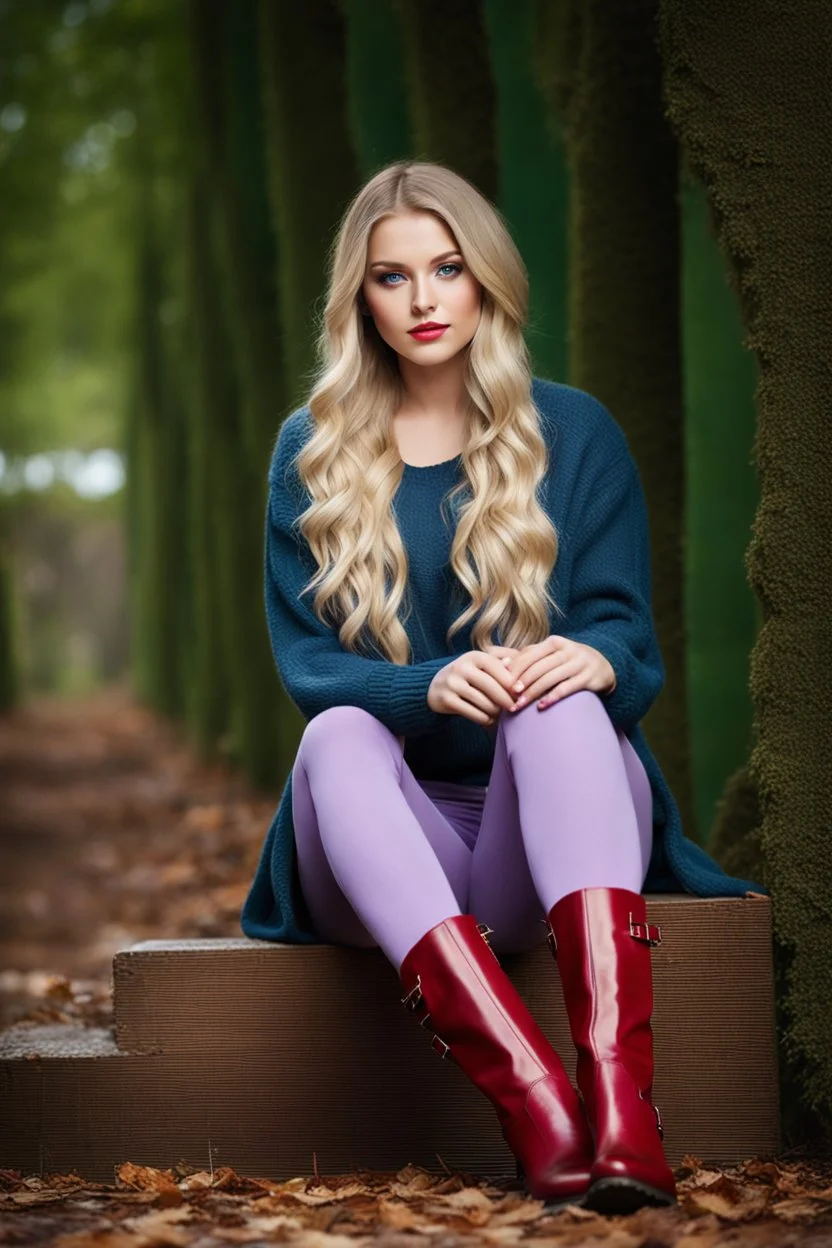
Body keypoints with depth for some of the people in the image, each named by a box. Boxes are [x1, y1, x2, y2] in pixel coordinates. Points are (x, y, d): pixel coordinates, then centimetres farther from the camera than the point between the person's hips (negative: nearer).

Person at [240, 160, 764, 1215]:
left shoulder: (572, 433, 9)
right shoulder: (311, 453, 9)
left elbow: (625, 625, 0)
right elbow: (306, 662, -1)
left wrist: (595, 658, -27)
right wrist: (431, 686, -24)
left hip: (543, 822, 0)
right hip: (391, 832, 1)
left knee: (564, 704, -34)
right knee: (337, 735, -34)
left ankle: (619, 1096, -57)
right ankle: (539, 1106, -55)